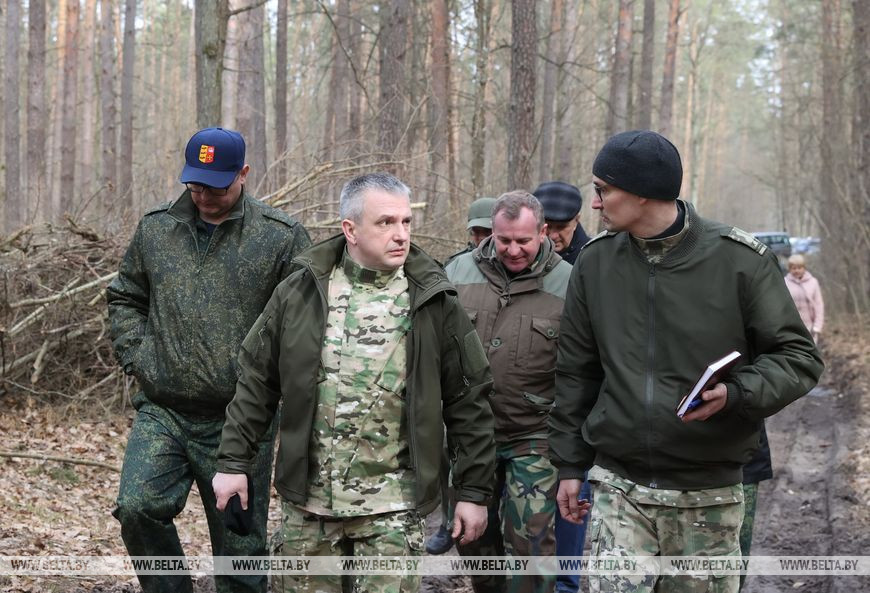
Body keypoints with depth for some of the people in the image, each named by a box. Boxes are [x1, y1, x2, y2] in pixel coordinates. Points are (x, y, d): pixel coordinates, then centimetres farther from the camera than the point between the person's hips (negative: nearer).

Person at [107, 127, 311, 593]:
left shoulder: (281, 236, -4)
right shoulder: (155, 228, 8)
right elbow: (124, 298, 19)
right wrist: (135, 356, 5)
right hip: (160, 413, 3)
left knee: (240, 544, 5)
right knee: (138, 508, -15)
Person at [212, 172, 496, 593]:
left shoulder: (433, 303, -2)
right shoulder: (301, 292, 1)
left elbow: (467, 401, 1)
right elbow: (256, 381, 6)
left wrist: (474, 490, 0)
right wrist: (234, 461, 3)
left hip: (392, 505, -1)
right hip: (307, 497, 2)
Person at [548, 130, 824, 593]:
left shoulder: (738, 259, -8)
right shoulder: (595, 260, 3)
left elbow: (798, 356, -2)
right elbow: (576, 371, 11)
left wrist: (735, 394, -21)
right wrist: (569, 464, 11)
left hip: (708, 497, -1)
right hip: (618, 489, 2)